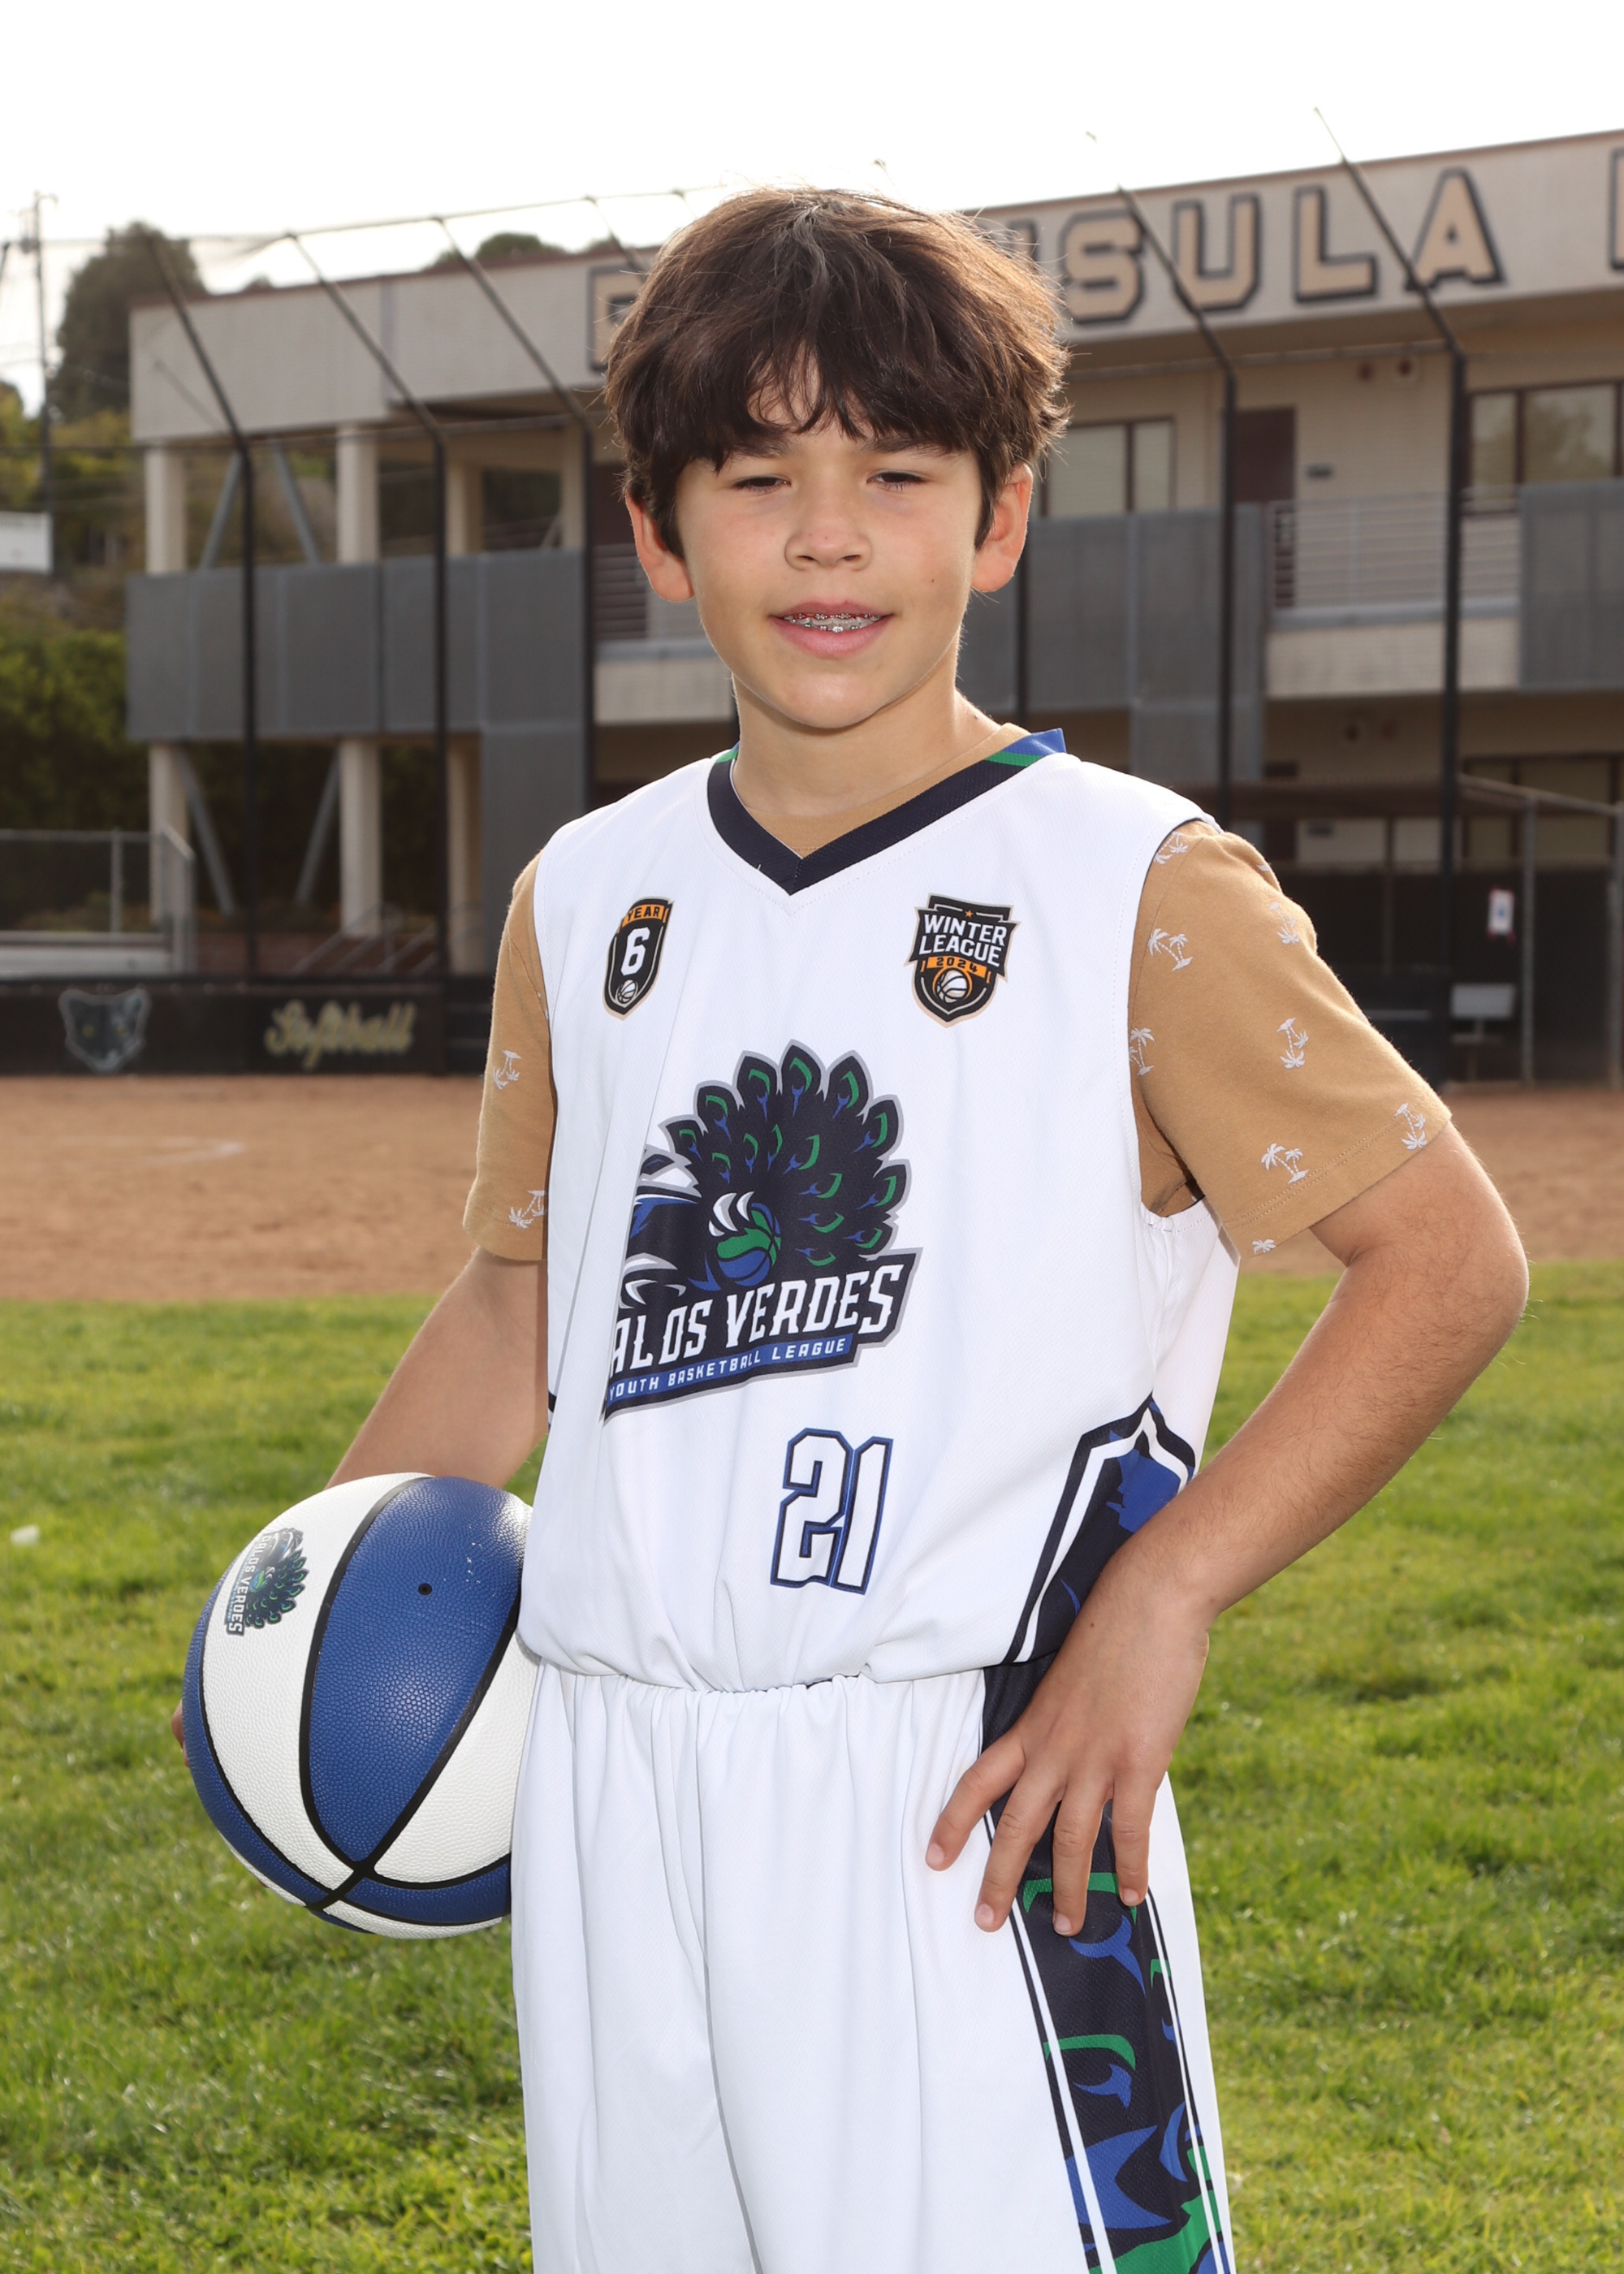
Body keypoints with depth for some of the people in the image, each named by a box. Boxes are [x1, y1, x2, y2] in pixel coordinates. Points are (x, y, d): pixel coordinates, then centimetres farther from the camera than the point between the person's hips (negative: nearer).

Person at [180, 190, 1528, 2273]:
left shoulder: (1138, 892, -5)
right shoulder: (584, 902, 12)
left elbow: (1450, 1251, -6)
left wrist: (1162, 1591, -15)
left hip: (962, 1807, -5)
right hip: (606, 1798, 5)